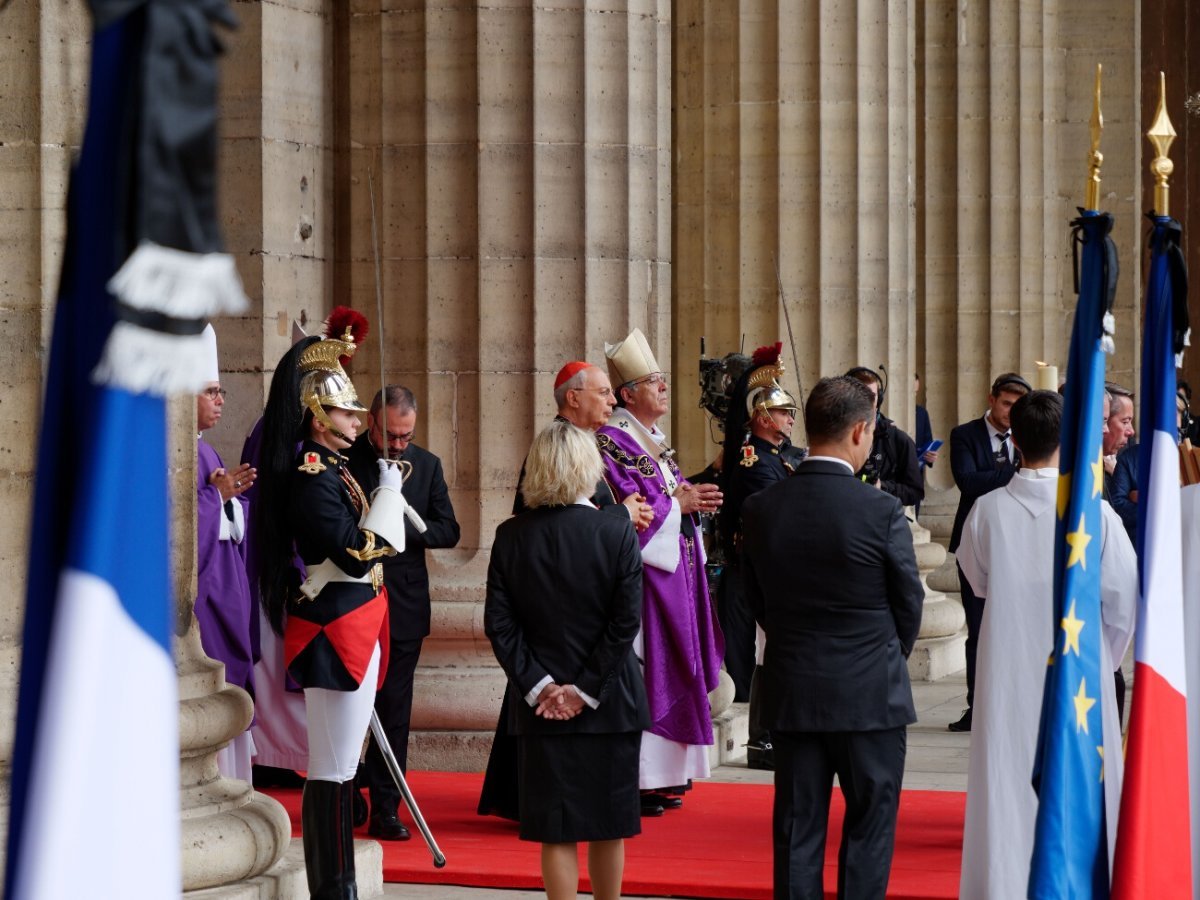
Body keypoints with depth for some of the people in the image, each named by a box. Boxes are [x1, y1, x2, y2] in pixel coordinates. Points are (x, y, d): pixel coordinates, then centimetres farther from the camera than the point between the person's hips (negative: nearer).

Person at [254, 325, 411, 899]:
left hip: (350, 632, 11)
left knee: (340, 764, 14)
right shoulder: (313, 478, -16)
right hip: (335, 632, -11)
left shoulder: (329, 469, 15)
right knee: (332, 770, -7)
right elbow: (358, 553, -22)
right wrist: (389, 493, -15)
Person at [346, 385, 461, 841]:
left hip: (403, 604, 2)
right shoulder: (342, 460, -3)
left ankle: (385, 809, 8)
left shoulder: (427, 465, 7)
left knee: (394, 709, 4)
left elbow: (448, 530, 4)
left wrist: (400, 526, -12)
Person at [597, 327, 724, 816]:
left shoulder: (654, 440, 17)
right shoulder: (612, 441, -12)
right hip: (639, 570, -10)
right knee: (639, 675, -8)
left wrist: (690, 498, 4)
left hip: (672, 570, 10)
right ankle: (632, 780, -4)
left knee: (666, 671, 11)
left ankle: (658, 775, 16)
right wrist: (678, 504, -16)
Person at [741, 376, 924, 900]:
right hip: (870, 697, -3)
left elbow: (757, 601, 6)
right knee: (869, 825, 7)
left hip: (790, 695, 4)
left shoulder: (761, 509, -4)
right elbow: (909, 601, -3)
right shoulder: (881, 511, -15)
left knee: (797, 832, 10)